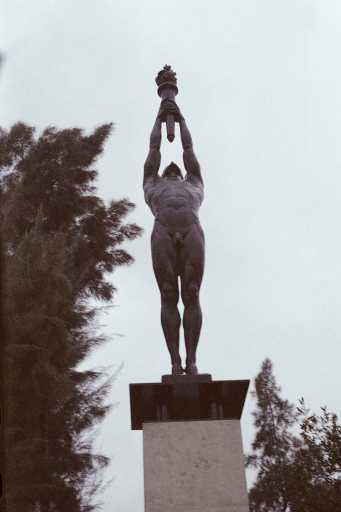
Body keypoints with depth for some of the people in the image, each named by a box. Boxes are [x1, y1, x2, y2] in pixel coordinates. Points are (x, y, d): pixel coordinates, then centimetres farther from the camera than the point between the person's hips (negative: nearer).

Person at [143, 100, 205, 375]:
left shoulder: (194, 186, 40)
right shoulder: (153, 187, 38)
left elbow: (189, 149, 45)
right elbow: (154, 149, 42)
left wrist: (181, 119, 54)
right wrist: (160, 119, 50)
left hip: (192, 232, 1)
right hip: (163, 233, 0)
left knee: (191, 296, -10)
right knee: (169, 297, -11)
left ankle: (192, 360, -14)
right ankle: (175, 361, -14)